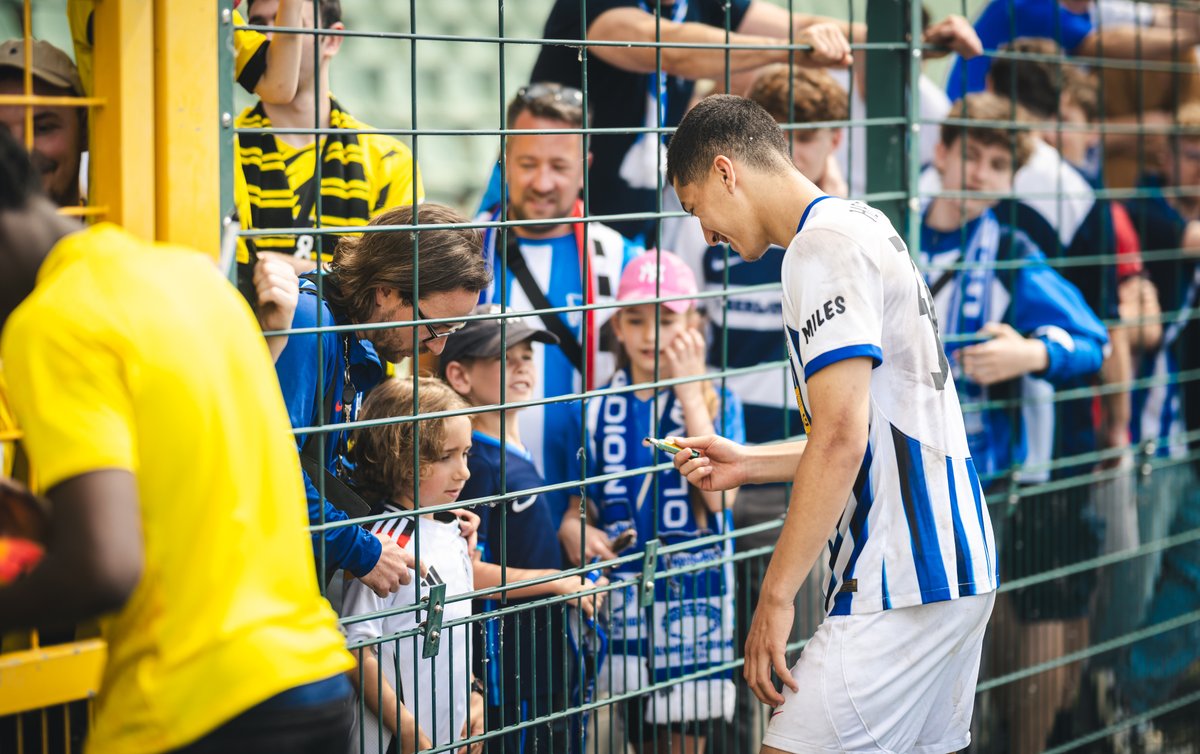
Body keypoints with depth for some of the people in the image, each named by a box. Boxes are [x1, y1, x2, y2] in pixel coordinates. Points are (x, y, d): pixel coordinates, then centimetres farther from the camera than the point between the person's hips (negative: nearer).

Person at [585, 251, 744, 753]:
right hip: (622, 598, 2)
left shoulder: (716, 404, 1)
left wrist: (691, 396, -14)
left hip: (693, 597, -2)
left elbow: (720, 494, -15)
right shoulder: (598, 411, 7)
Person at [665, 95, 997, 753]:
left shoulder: (822, 248, -12)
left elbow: (842, 439, -21)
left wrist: (776, 594, -18)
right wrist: (748, 465, 27)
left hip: (900, 585, -10)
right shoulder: (864, 226, 19)